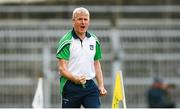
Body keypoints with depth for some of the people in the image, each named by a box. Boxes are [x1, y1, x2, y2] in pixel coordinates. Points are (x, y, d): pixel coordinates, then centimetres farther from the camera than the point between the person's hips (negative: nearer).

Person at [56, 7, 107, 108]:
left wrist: (101, 85, 8)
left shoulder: (94, 40, 10)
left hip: (90, 85, 4)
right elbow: (62, 68, -12)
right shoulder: (67, 41, -7)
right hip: (71, 86, -4)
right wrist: (75, 79, -28)